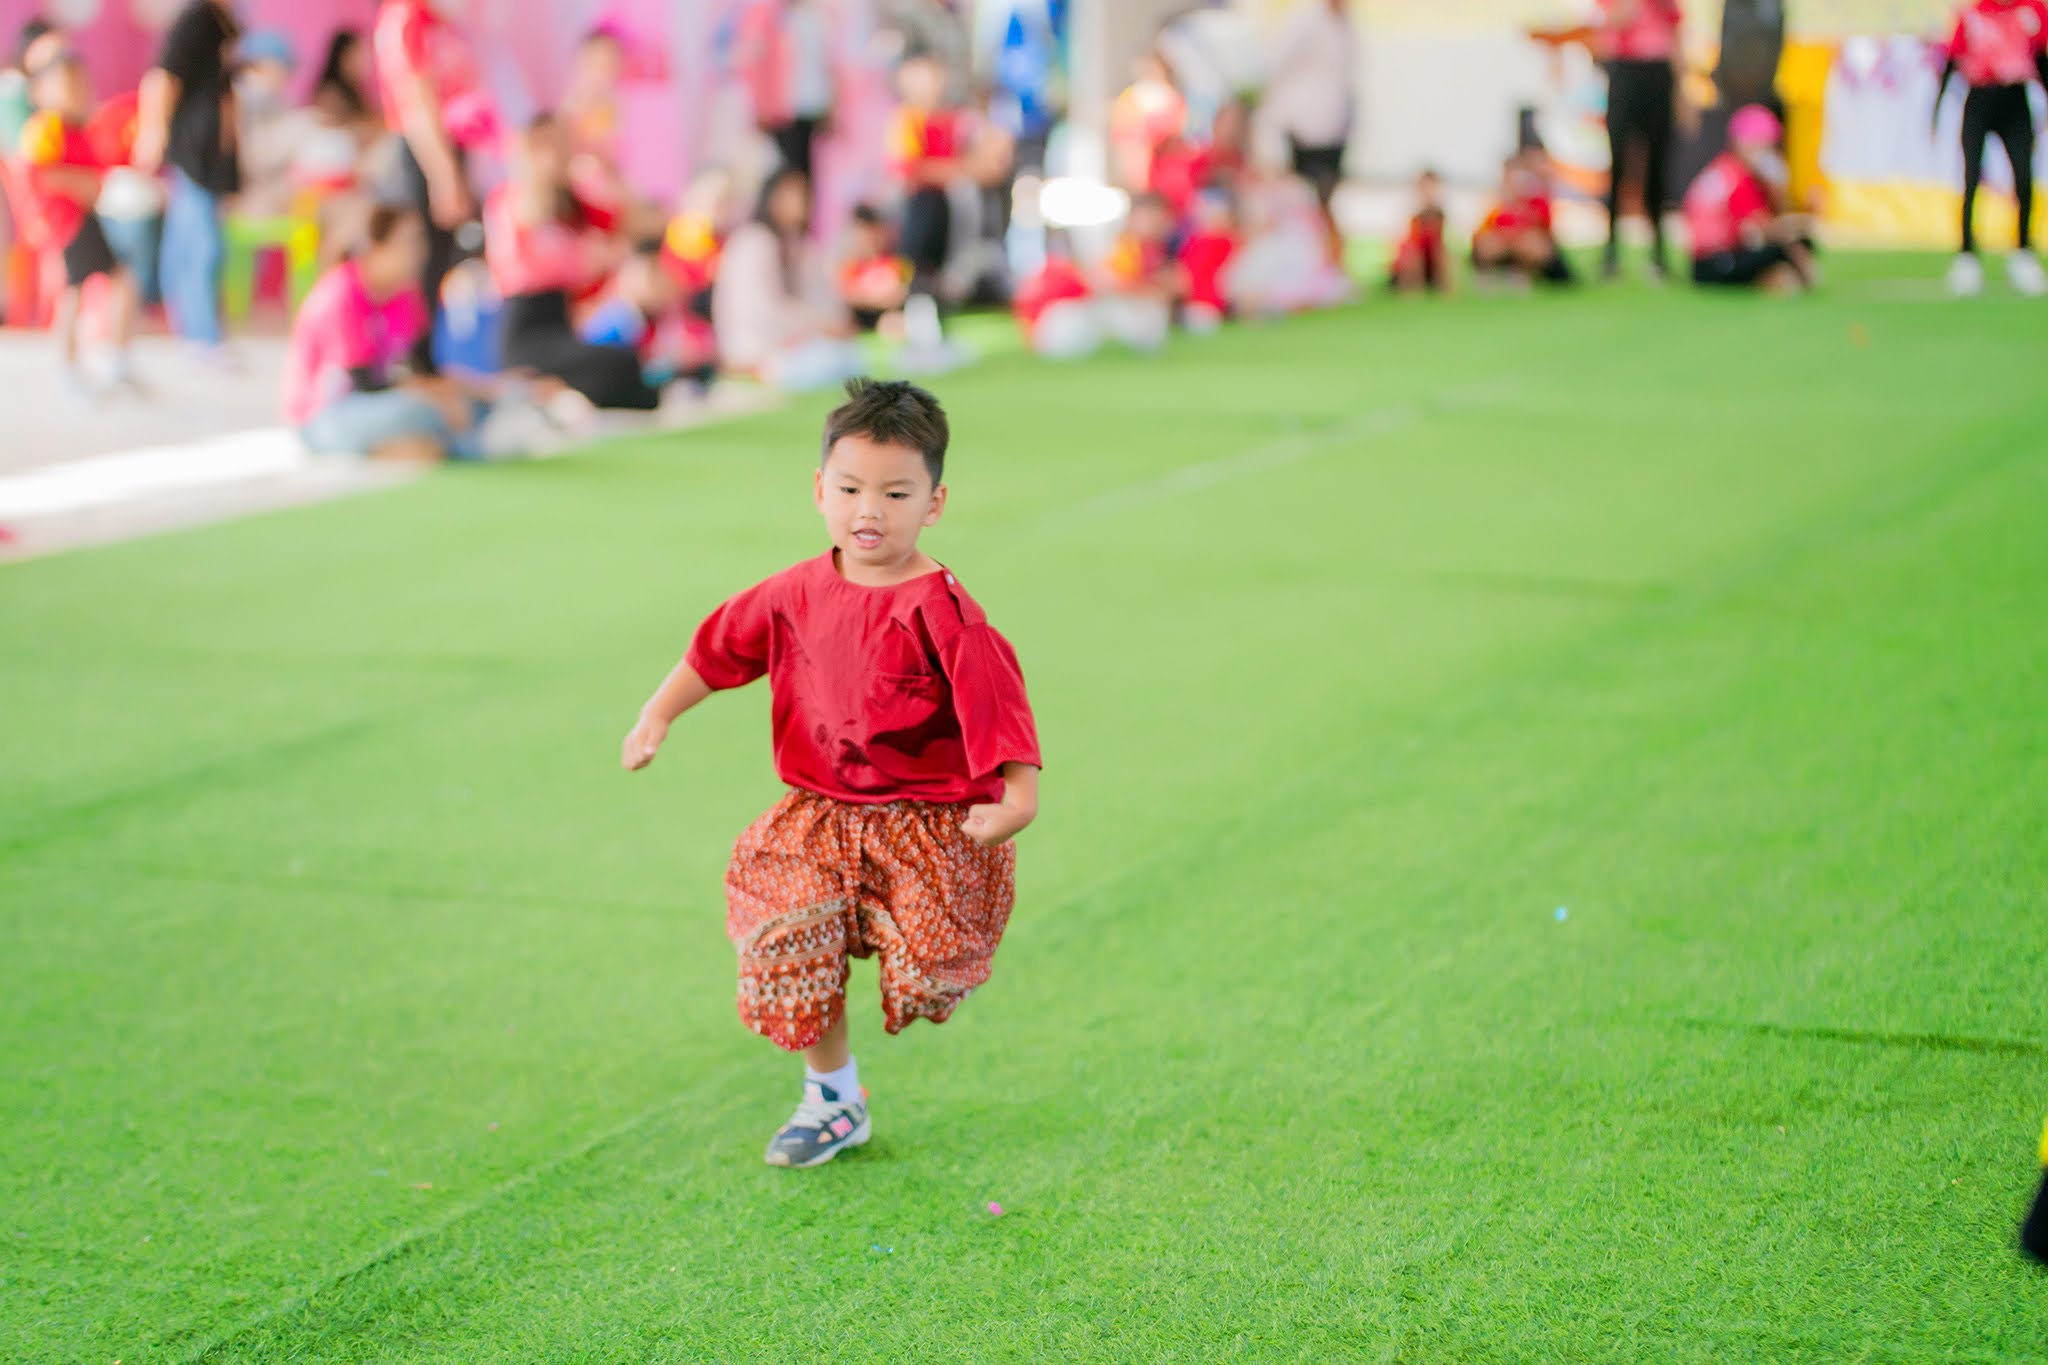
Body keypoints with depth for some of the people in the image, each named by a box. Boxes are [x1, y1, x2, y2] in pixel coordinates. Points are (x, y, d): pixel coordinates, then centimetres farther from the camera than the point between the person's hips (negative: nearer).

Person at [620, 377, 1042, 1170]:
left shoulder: (938, 608, -16)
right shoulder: (801, 592, 2)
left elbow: (995, 696, -22)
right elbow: (723, 647, 16)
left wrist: (1019, 793, -31)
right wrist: (657, 716, 17)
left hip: (929, 825, -5)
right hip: (821, 818, 5)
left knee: (925, 979, -10)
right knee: (787, 956, -4)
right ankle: (833, 1099, 18)